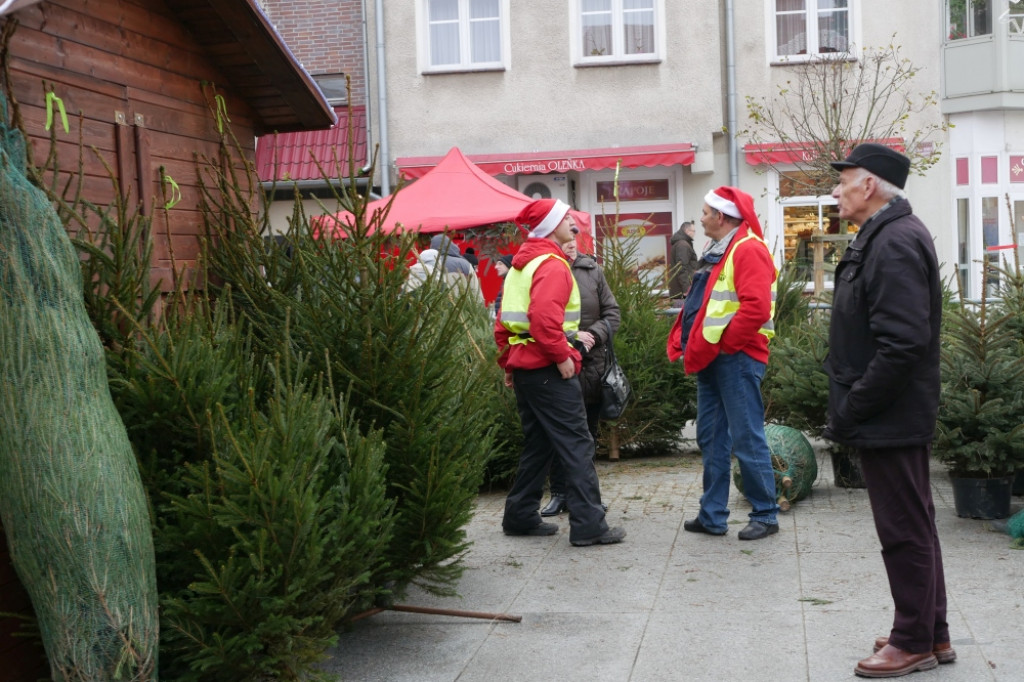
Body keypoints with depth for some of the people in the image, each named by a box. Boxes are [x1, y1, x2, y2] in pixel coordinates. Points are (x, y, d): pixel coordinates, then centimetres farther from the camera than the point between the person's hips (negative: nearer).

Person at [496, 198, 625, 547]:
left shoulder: (520, 264, 16)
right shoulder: (552, 265, -13)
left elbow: (503, 319, 18)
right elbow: (544, 318, -27)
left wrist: (509, 361, 20)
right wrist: (562, 357, -18)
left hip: (522, 365, 10)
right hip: (549, 368, -10)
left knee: (538, 443, 17)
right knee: (576, 444, -6)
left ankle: (520, 516, 21)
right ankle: (588, 525, -7)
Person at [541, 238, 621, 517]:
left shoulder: (592, 270, 4)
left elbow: (613, 313, 5)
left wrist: (592, 337, -10)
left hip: (592, 365, 3)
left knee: (588, 433, 13)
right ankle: (559, 493, 18)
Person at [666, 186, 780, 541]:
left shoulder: (748, 250, -13)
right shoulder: (718, 252, 18)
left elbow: (756, 308, -24)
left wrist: (723, 344, -19)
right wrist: (689, 343, 9)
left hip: (736, 358, -10)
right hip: (711, 358, 10)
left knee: (747, 438, -3)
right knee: (711, 438, 12)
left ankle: (765, 515, 8)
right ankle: (712, 516, 20)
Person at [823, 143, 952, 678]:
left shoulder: (895, 243, -19)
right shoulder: (884, 237, 13)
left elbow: (903, 344, -27)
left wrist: (850, 411, -21)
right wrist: (849, 407, 14)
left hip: (890, 418, -11)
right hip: (891, 415, 11)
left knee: (904, 530, 1)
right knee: (912, 526, 17)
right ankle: (931, 634, 29)